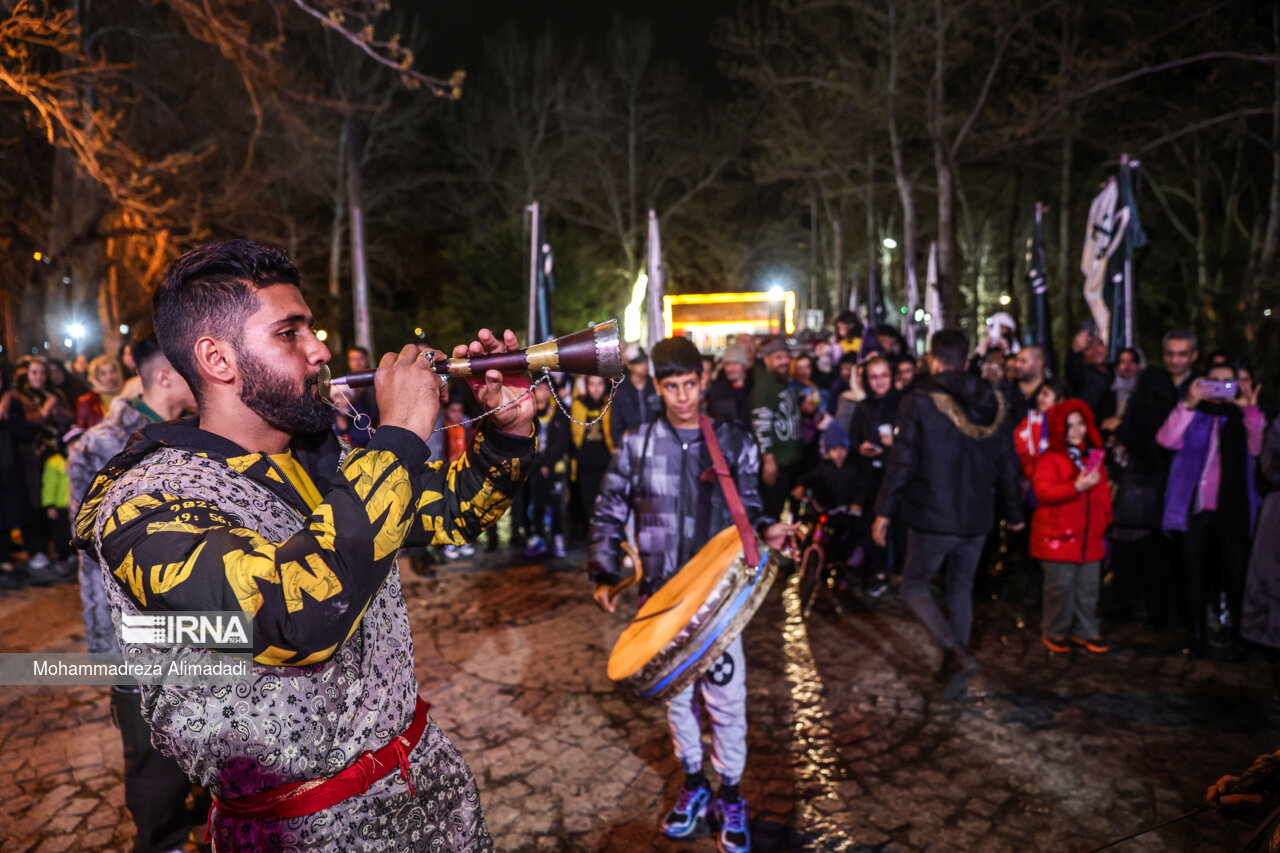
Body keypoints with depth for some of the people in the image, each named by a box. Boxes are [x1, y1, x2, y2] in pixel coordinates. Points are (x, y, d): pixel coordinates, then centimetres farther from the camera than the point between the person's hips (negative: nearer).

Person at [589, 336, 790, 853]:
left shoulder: (734, 442, -2)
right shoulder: (636, 446, -3)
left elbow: (748, 504, 9)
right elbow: (608, 515, 4)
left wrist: (765, 529, -13)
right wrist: (604, 575, -4)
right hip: (661, 596, 1)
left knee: (726, 698, 4)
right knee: (676, 693, 16)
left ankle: (730, 795, 27)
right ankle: (694, 783, 37)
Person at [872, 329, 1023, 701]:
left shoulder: (919, 402, -12)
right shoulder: (995, 404, 4)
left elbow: (901, 463, -13)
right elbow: (1008, 466, 11)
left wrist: (884, 512, -5)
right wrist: (1013, 513, 22)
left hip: (931, 519, -5)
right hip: (977, 519, 5)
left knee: (914, 586, 10)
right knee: (961, 590, 19)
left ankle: (958, 656, -7)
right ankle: (953, 671, 26)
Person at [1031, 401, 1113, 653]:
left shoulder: (1093, 456, 14)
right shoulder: (1049, 459, -8)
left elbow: (1103, 492, 23)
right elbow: (1043, 491, -22)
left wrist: (1104, 520, 17)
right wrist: (1077, 487, -29)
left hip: (1090, 537, 6)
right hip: (1059, 536, -6)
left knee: (1088, 587, 12)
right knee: (1060, 586, -1)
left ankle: (1085, 631, 28)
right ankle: (1054, 633, 15)